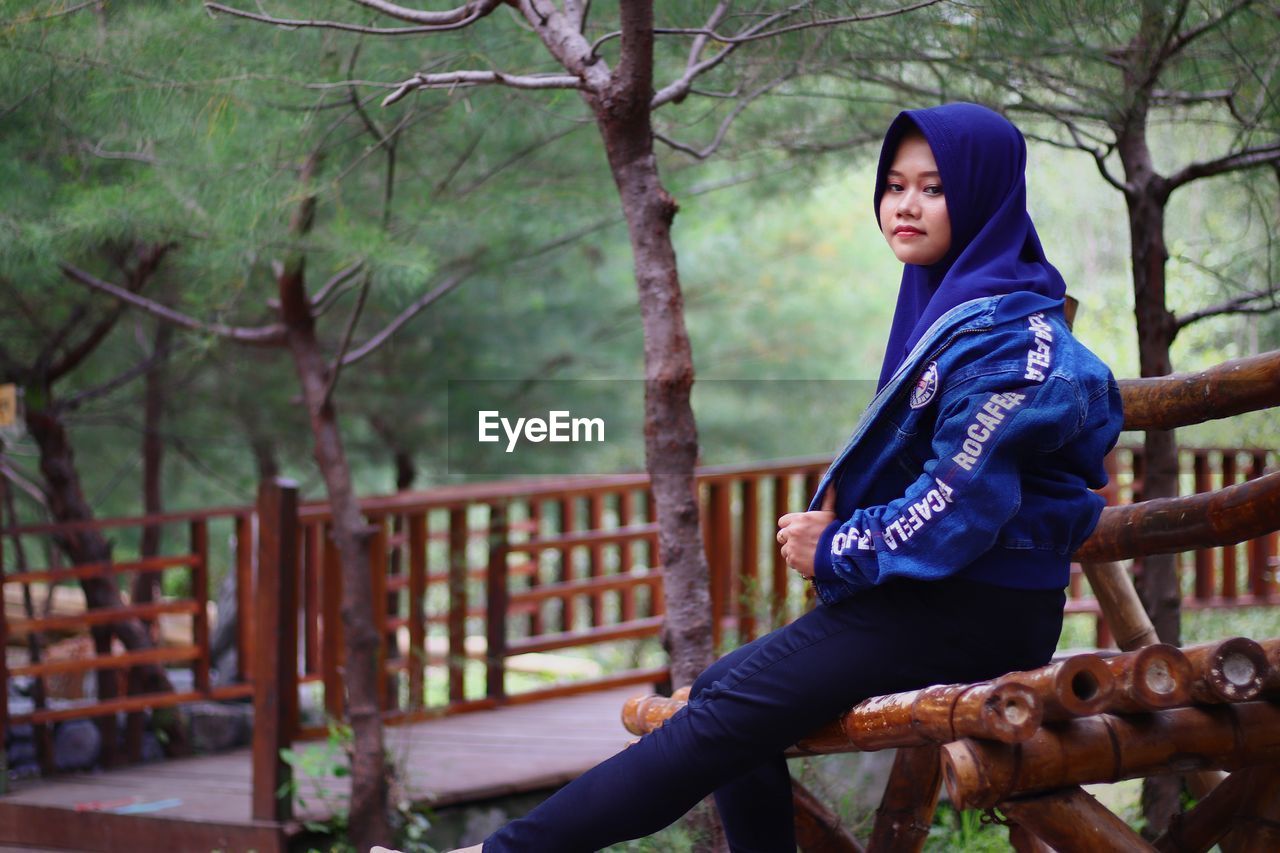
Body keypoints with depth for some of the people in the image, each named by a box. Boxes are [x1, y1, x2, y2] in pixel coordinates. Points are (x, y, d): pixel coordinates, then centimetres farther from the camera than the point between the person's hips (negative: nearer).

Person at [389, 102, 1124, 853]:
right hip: (929, 589, 10)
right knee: (724, 693, 10)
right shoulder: (947, 303, 13)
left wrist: (834, 554, -11)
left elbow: (958, 507, -23)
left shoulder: (1000, 333, -17)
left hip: (973, 610, -10)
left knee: (730, 712, -12)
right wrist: (838, 523, 2)